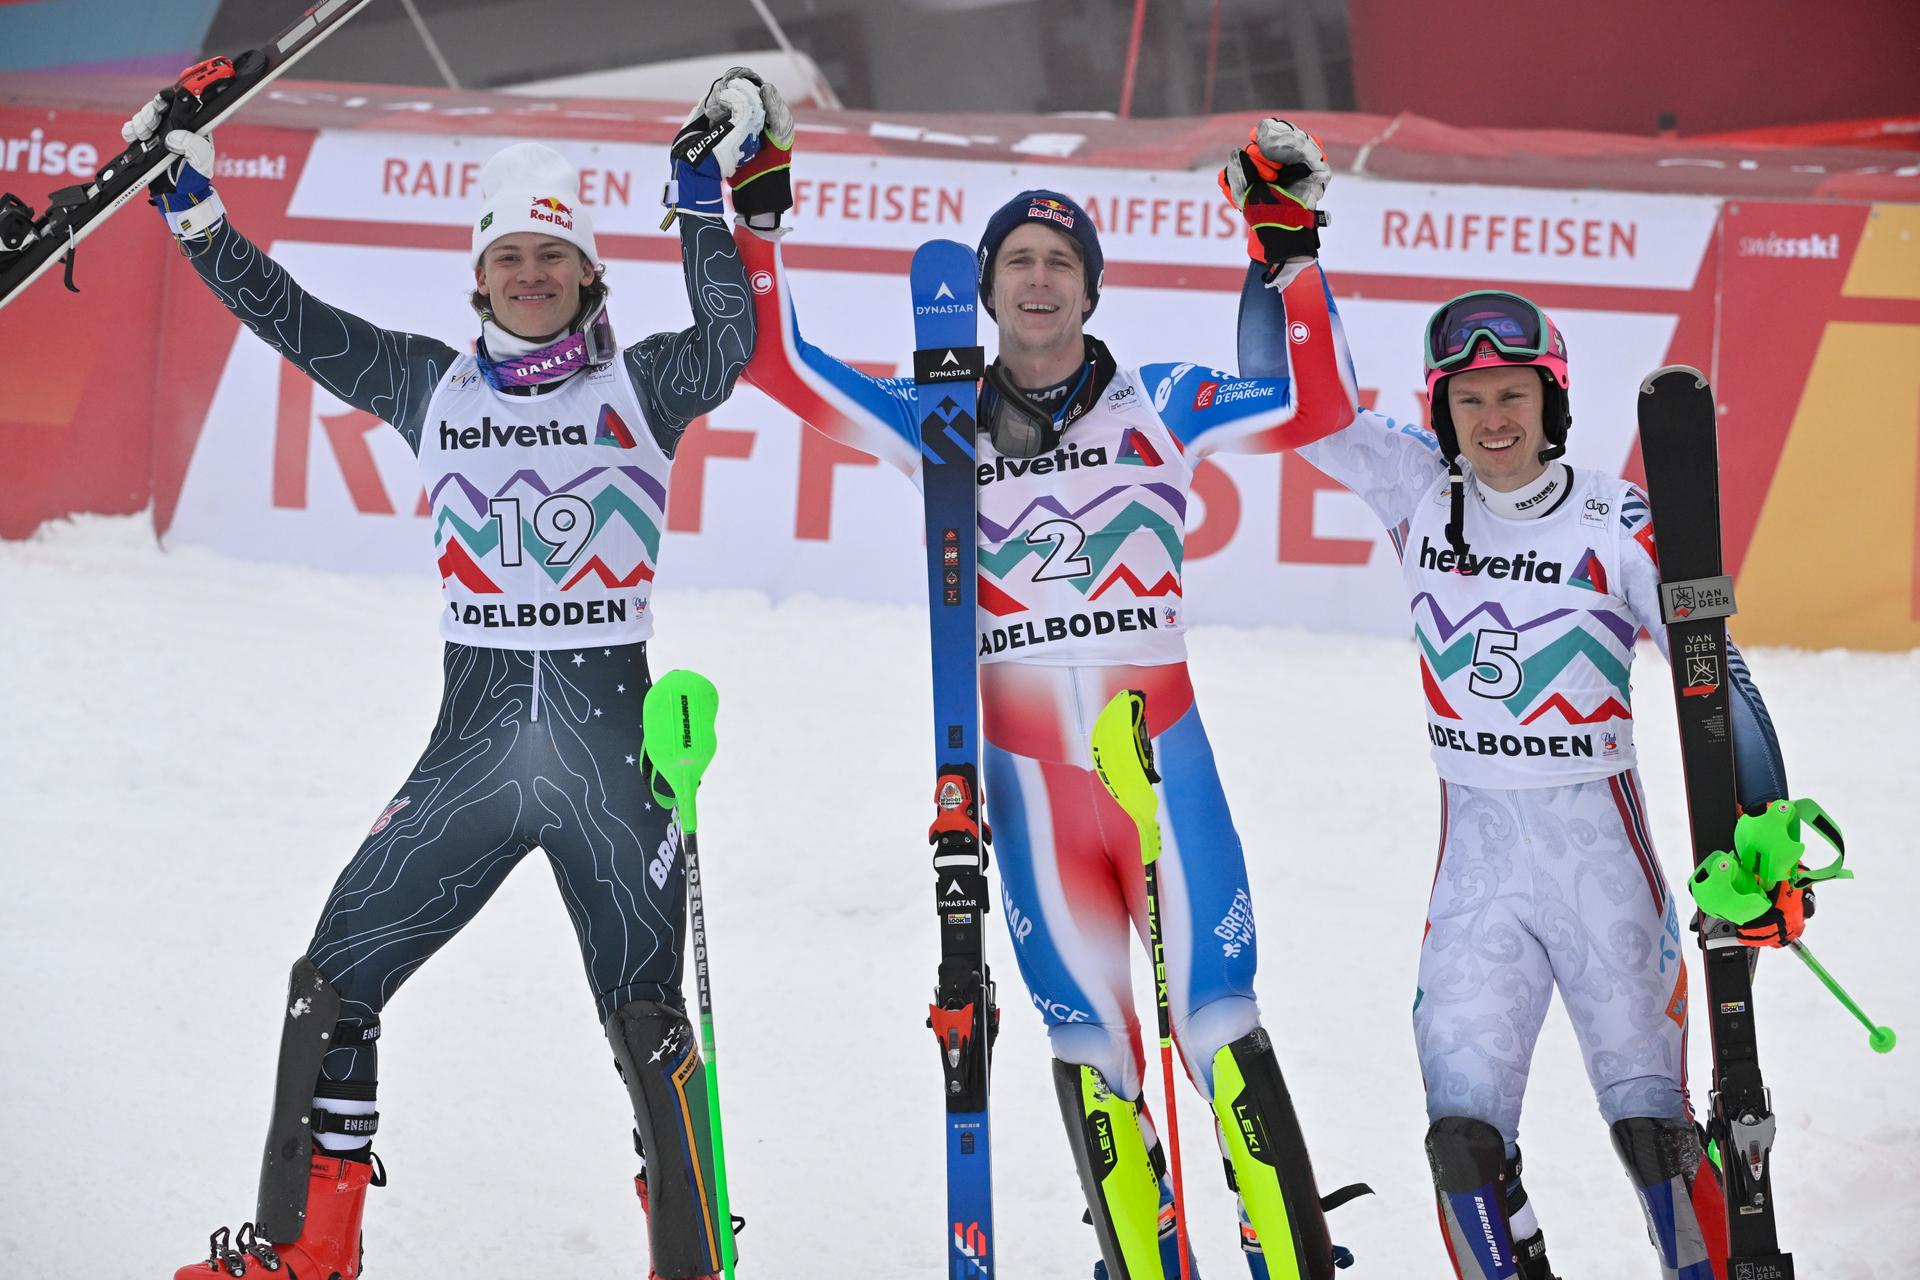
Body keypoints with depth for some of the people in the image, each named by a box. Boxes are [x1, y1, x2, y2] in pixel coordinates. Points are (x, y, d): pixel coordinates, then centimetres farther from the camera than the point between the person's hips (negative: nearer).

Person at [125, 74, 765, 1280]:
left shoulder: (639, 387, 2)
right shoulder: (433, 387, 9)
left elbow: (729, 344, -16)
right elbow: (292, 318, 7)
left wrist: (708, 200, -23)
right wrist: (194, 208, -1)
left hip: (611, 739, -3)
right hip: (475, 734, 3)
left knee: (647, 1019, -4)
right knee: (332, 980, 2)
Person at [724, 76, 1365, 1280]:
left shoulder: (1158, 405, 3)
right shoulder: (946, 425, 8)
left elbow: (1310, 402, -6)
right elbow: (780, 365, 7)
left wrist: (1293, 249, -12)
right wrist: (760, 216, 1)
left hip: (1162, 759, -2)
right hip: (1028, 778, 2)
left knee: (1221, 1023, -8)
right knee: (1085, 1038, 4)